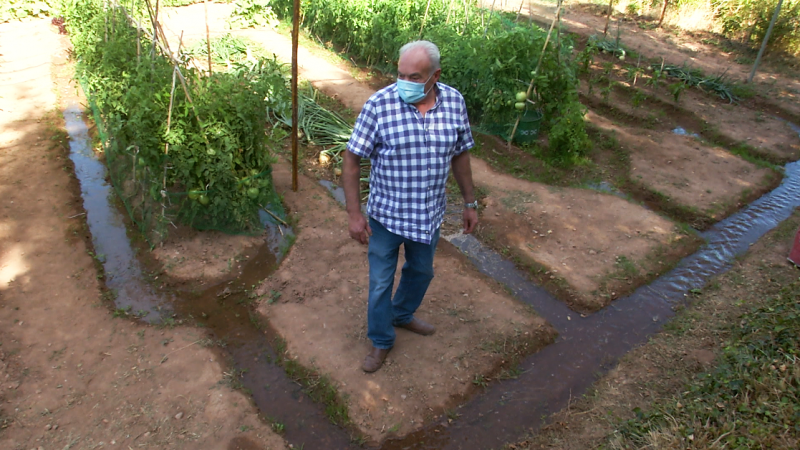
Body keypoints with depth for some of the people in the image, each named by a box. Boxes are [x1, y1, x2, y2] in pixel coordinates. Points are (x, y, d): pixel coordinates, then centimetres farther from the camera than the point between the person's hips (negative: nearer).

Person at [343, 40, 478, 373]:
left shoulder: (454, 102, -7)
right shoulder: (379, 104, -19)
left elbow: (460, 155, 5)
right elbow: (352, 160, -13)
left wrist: (470, 203, 9)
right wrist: (354, 213, -15)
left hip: (429, 214, 4)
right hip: (386, 215, -3)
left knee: (421, 271, 24)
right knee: (381, 281, 11)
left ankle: (403, 314, 53)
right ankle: (381, 341, 35)